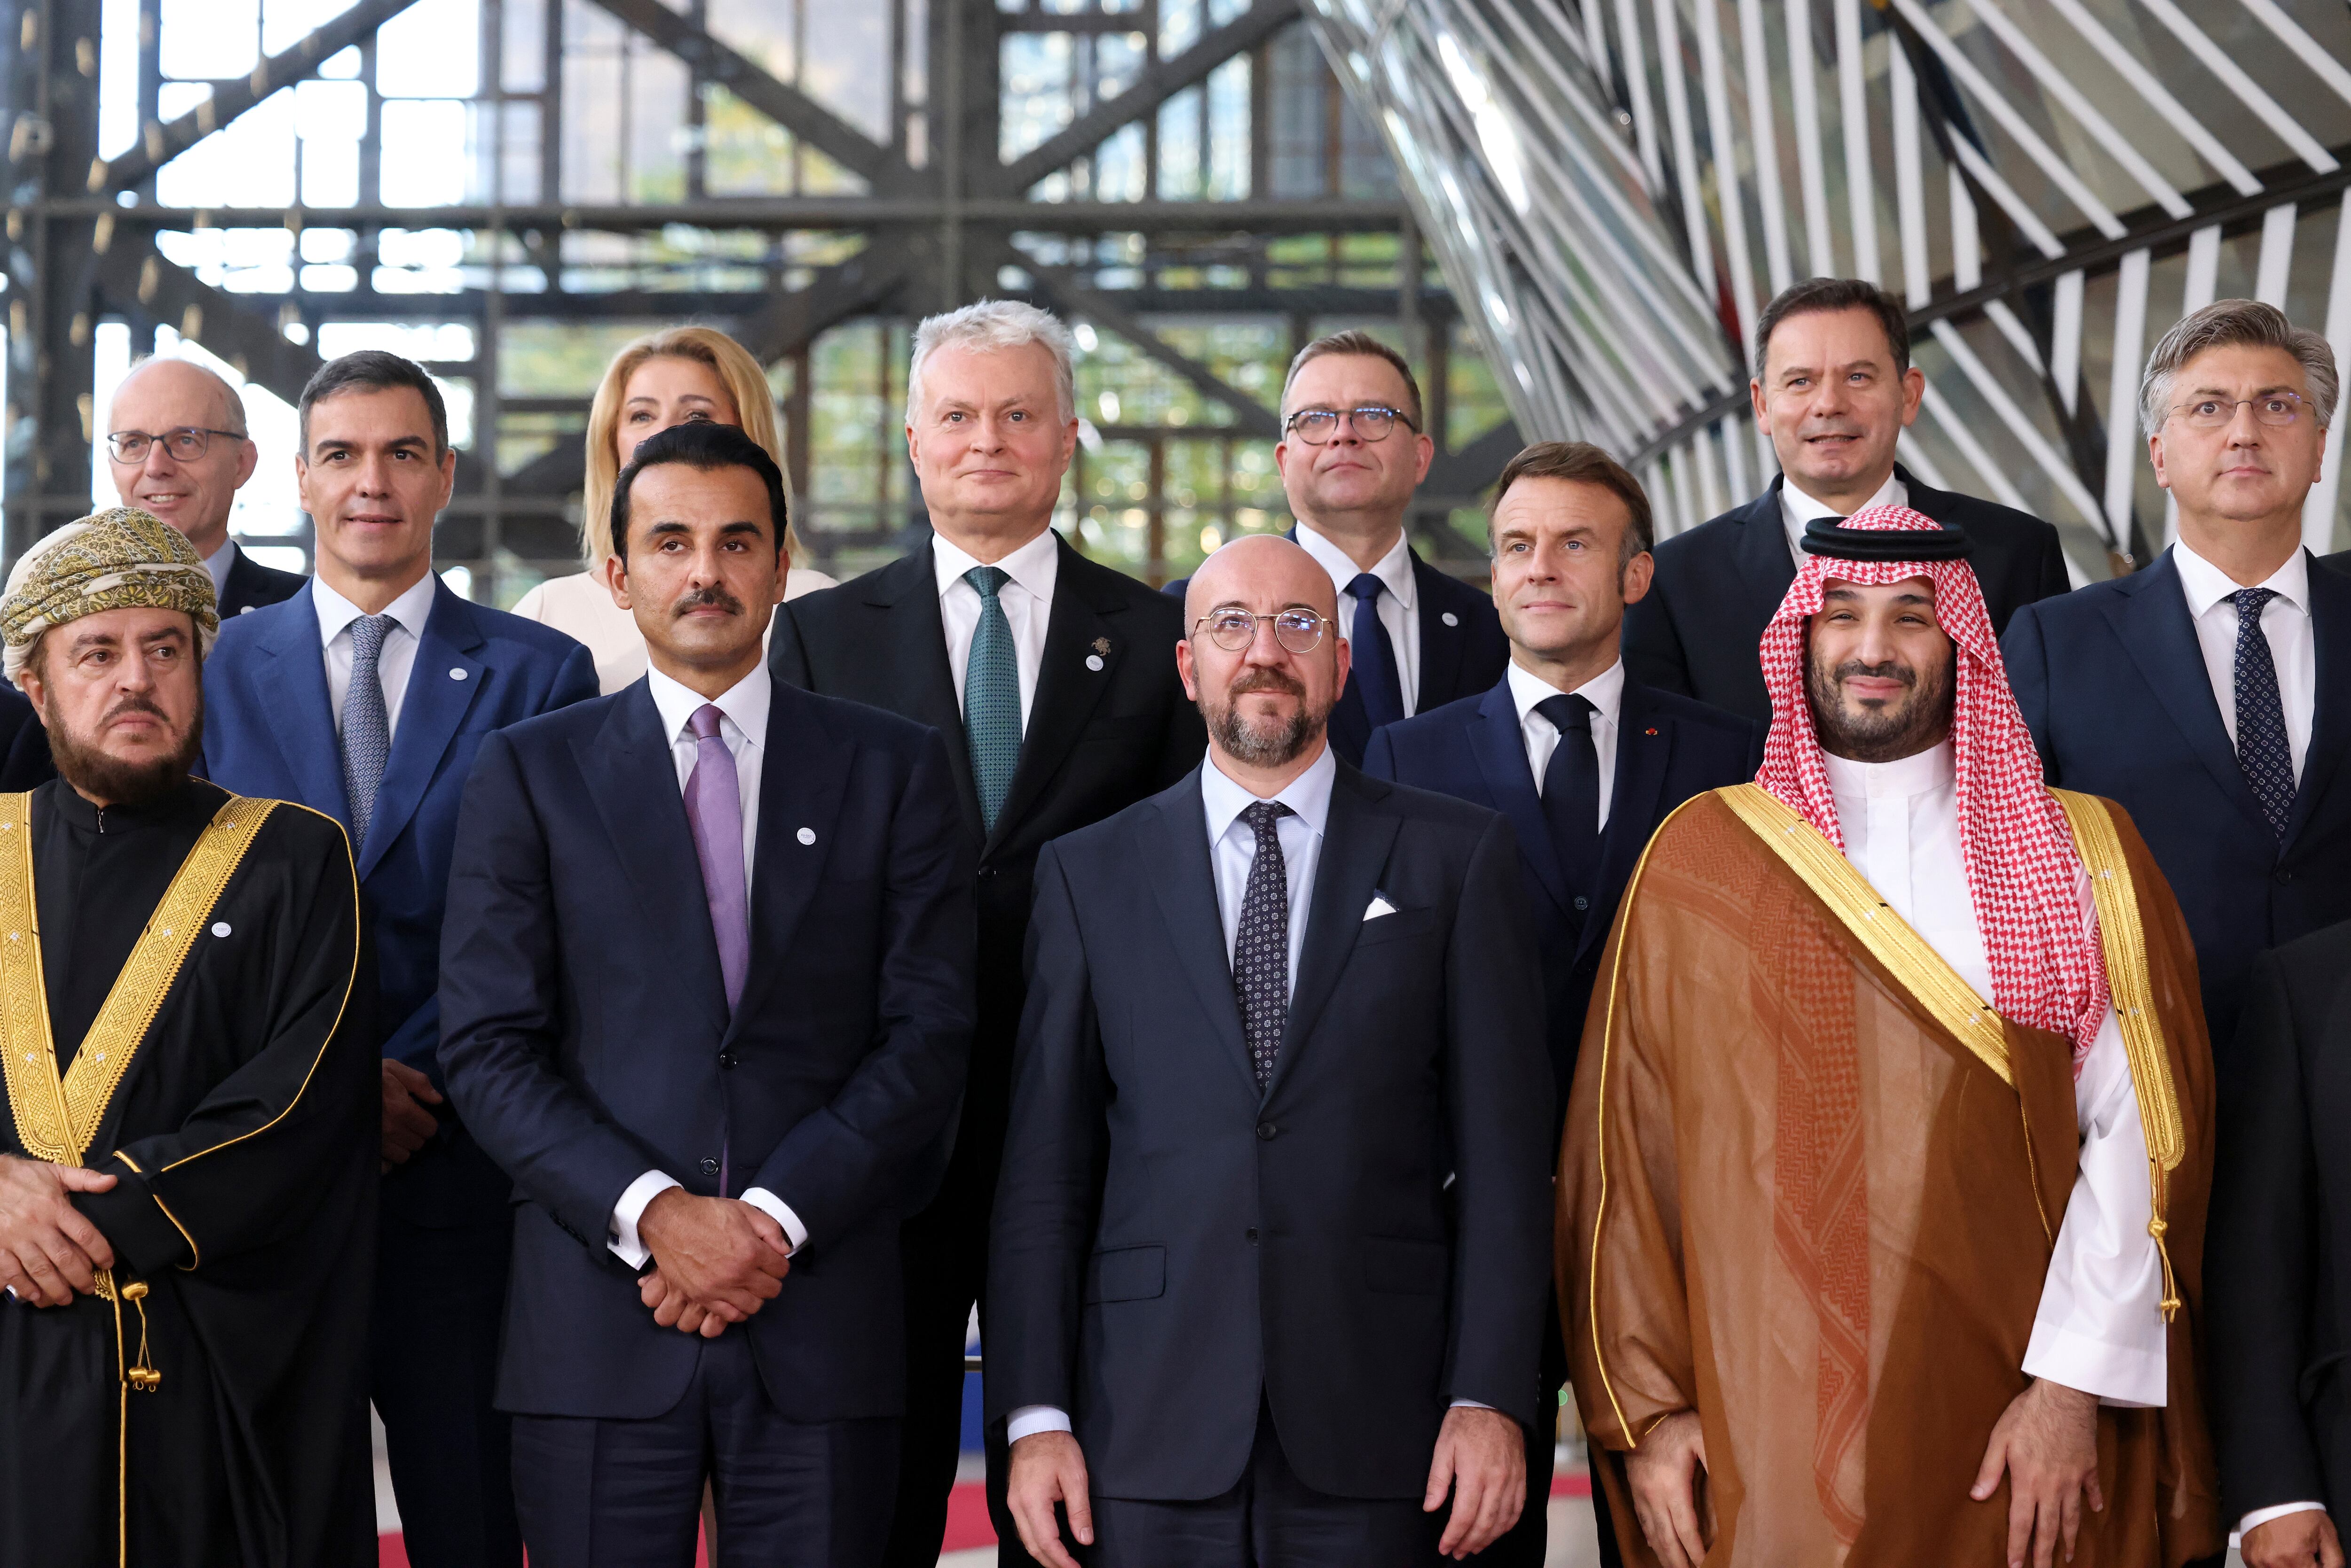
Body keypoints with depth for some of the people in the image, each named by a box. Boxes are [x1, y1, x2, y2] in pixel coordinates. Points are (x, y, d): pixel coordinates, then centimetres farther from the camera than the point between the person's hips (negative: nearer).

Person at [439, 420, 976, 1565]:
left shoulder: (894, 769, 9)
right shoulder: (531, 773, 8)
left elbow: (929, 1032, 2)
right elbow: (488, 1046, 0)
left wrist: (778, 1216, -9)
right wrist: (651, 1214, -12)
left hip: (822, 1319, 0)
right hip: (598, 1325, 0)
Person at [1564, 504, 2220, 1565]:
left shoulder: (2082, 854, 4)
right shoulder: (1698, 858, 5)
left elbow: (2139, 1131, -4)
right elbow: (1624, 1150, 4)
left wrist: (2076, 1387, -13)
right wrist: (1644, 1408, -2)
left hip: (2009, 1437, 0)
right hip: (1764, 1436, 0)